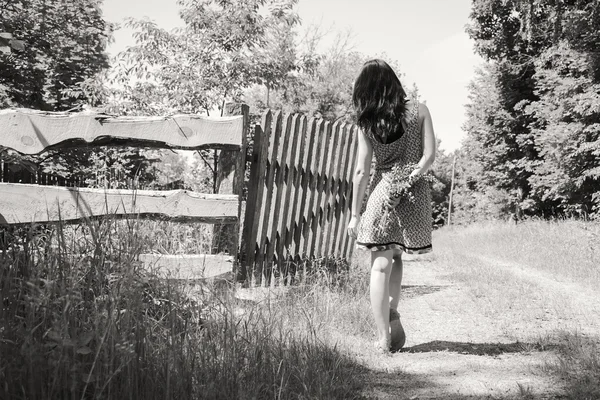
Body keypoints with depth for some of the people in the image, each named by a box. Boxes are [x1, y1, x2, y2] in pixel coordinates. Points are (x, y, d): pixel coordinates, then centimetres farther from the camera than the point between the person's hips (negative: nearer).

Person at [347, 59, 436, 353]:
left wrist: (355, 214, 1)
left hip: (382, 191, -2)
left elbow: (362, 170, -3)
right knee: (396, 256, 23)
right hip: (415, 193, 2)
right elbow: (429, 154, -5)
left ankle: (383, 338, 3)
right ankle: (393, 313, 10)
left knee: (380, 265, 4)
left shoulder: (366, 122, -2)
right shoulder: (418, 109, 2)